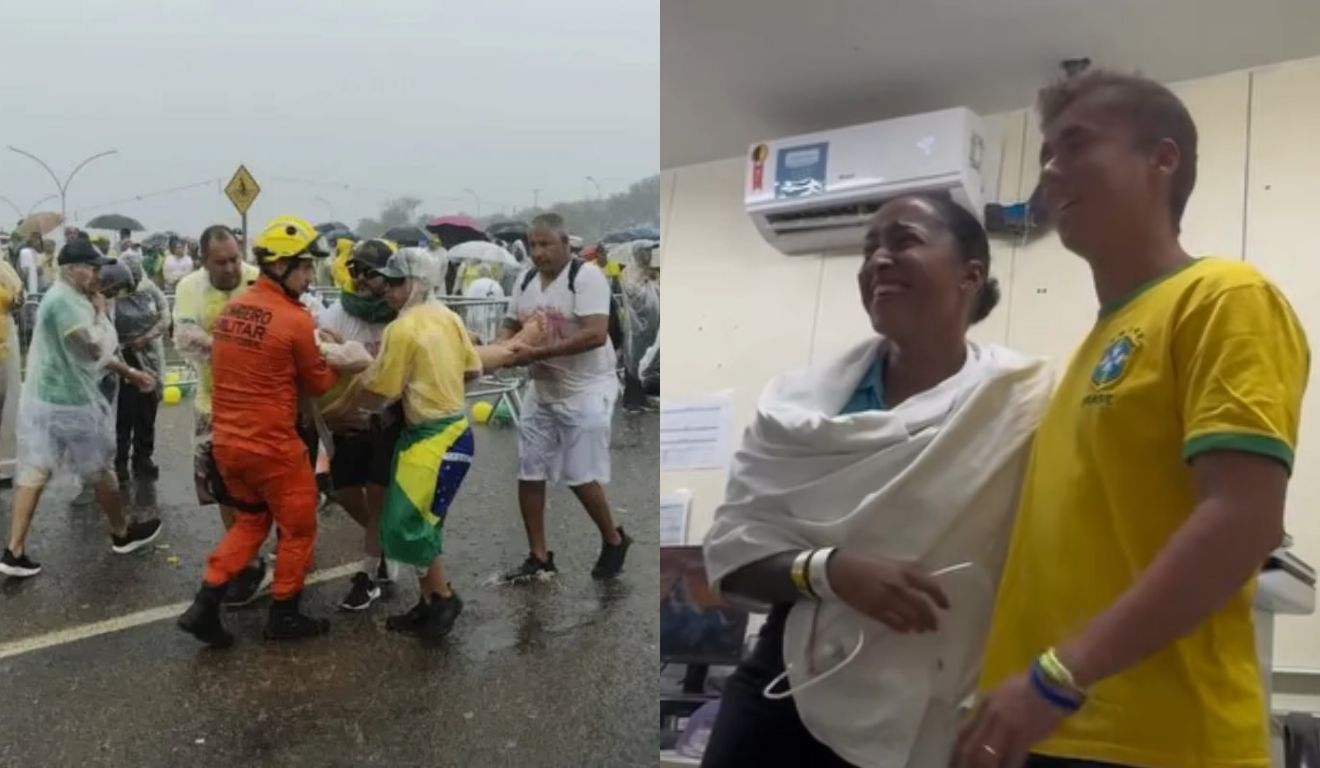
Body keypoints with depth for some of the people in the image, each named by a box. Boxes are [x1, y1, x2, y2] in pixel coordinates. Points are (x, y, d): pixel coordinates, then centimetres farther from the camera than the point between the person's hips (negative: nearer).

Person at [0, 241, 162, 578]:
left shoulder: (62, 298, 13)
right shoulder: (67, 302, -21)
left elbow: (91, 351, 20)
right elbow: (100, 350, -23)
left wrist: (130, 373, 20)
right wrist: (101, 312, -9)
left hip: (40, 397, 9)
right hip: (69, 403, -9)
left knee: (33, 472, 8)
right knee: (100, 470, 9)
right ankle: (123, 533, 27)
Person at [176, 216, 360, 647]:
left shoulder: (230, 309, 4)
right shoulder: (296, 320, -18)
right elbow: (319, 384, -6)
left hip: (226, 440, 7)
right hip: (273, 447, -7)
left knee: (251, 521, 26)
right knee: (298, 529, 14)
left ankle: (204, 605, 19)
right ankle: (284, 617, 25)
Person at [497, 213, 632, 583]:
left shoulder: (586, 277, -18)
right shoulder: (525, 281, 6)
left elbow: (595, 335, -28)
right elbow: (511, 326, 15)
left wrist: (537, 353, -29)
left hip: (585, 391, -7)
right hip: (541, 391, 8)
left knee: (580, 477, -4)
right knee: (529, 473, 6)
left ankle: (614, 541, 22)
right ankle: (539, 558, 20)